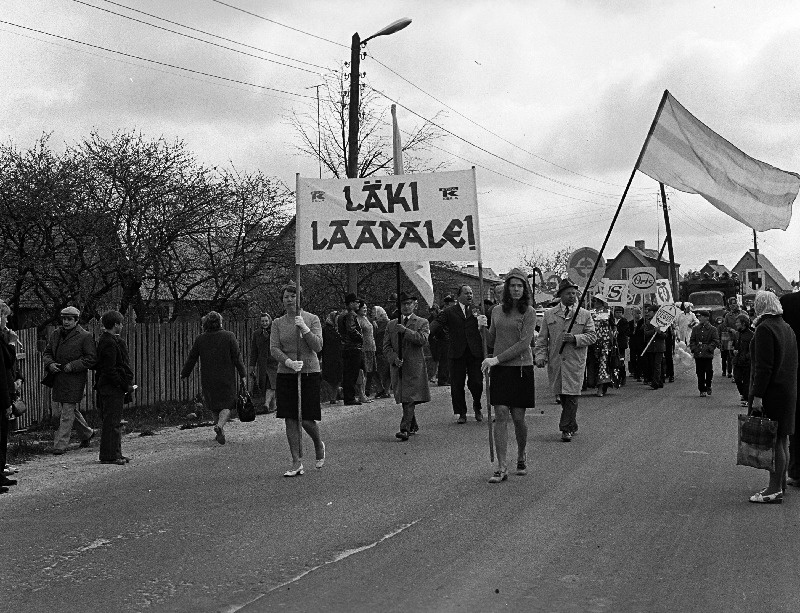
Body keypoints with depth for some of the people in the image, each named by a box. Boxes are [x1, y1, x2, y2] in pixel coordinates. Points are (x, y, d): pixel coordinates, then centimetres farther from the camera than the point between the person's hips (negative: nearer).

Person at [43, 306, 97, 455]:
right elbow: (46, 353, 16)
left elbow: (91, 358, -11)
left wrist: (72, 366, -18)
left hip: (75, 380, -7)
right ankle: (86, 433, 34)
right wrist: (50, 364, -6)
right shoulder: (56, 334, 11)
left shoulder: (85, 337, -8)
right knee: (61, 409, 16)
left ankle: (60, 445, -1)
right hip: (58, 379, 7)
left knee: (67, 412, -6)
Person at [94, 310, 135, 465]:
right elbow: (109, 370, -21)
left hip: (106, 387, 11)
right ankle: (108, 456, -2)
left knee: (114, 422, 15)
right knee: (112, 423, -6)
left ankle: (115, 454, 22)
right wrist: (125, 386, -16)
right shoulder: (110, 343, -17)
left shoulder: (105, 340, 16)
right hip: (112, 388, -11)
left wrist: (126, 385, 16)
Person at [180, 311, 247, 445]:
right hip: (226, 378, -2)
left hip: (207, 379, 2)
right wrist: (243, 375, -2)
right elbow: (237, 357, -6)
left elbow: (191, 358, 7)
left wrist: (184, 374, 20)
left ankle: (219, 428, 26)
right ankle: (220, 425, -23)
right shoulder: (229, 336, -4)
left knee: (214, 405, 18)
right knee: (227, 404, 2)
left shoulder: (200, 339, 1)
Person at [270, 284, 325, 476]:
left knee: (306, 419, -6)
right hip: (286, 374, 3)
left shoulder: (312, 319, 2)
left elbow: (318, 347, -6)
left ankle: (319, 445, 27)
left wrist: (304, 328, -17)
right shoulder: (278, 323, 7)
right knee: (290, 419, -1)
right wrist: (289, 362, -17)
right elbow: (274, 349, 0)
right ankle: (297, 463, 6)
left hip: (309, 373, -2)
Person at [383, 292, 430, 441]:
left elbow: (422, 339, -13)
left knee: (410, 399, -13)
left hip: (415, 368, -4)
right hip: (398, 367, 4)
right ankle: (412, 426, 29)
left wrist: (405, 330, -18)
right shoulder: (391, 325, 14)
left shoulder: (422, 323, 5)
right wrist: (394, 358, -9)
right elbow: (386, 346, 9)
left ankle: (405, 429, -18)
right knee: (404, 400, 12)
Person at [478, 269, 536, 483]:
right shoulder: (497, 311, 10)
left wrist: (496, 359, -15)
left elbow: (524, 343, -12)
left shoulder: (529, 312, -3)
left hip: (521, 368, -3)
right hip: (499, 370, 3)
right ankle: (502, 467, -4)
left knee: (518, 417, 3)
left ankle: (521, 457, 28)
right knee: (501, 415, -5)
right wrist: (483, 328, -3)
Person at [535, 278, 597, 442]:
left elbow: (592, 336, 3)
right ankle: (572, 426, 25)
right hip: (555, 362, 2)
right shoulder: (549, 314, 9)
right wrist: (541, 356, -5)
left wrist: (575, 338, -13)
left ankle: (566, 429, -1)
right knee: (562, 395, 8)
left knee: (571, 396, -8)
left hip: (575, 362, -2)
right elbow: (542, 338, 8)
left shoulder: (585, 315, 7)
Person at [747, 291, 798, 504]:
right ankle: (780, 482, 25)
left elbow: (764, 366, -21)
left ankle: (775, 490, -5)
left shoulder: (765, 328, -15)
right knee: (782, 438, 16)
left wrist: (757, 395, -21)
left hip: (772, 391, -9)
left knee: (772, 440, -7)